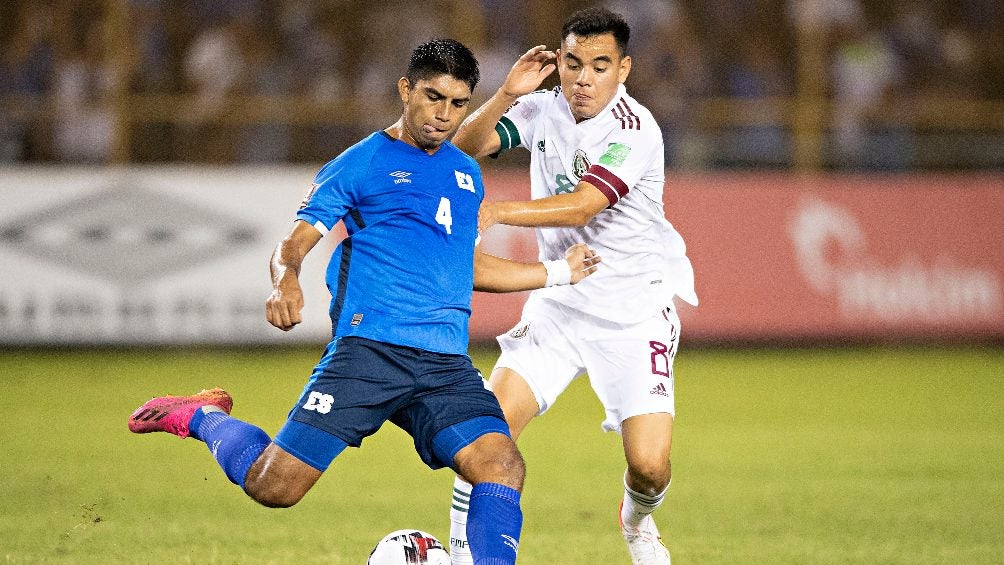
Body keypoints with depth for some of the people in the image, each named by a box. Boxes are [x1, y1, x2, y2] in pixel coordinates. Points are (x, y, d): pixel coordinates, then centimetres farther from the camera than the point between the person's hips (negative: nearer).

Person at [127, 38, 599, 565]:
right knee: (272, 486, -9)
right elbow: (293, 243, -1)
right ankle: (206, 418, 21)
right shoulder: (361, 163, 3)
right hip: (368, 349, -4)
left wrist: (557, 272, 40)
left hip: (446, 363, 4)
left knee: (503, 466, -22)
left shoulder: (466, 173, 22)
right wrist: (285, 281, -24)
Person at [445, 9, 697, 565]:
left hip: (635, 311, -4)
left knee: (650, 466, -13)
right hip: (558, 304, 4)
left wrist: (494, 212, -38)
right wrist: (506, 94, -20)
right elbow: (465, 147, -5)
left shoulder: (634, 130, -18)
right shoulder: (545, 109, 1)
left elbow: (581, 207, -27)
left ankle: (636, 520, 22)